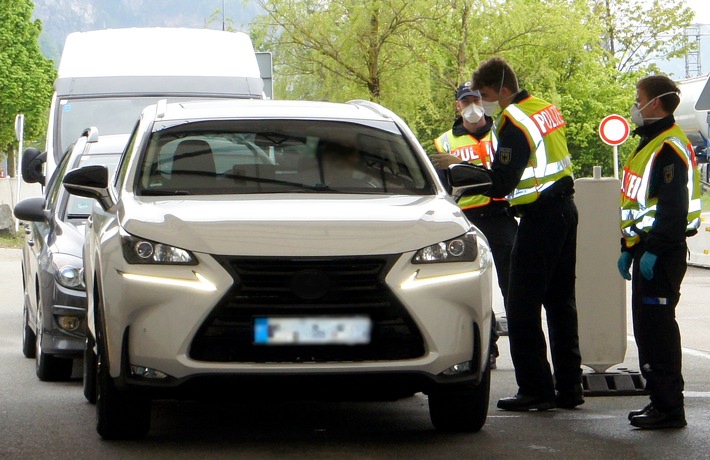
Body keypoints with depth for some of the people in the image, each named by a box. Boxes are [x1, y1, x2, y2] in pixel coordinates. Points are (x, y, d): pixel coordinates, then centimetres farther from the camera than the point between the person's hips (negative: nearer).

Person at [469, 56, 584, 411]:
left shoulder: (515, 122, -17)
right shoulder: (547, 109, 11)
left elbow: (499, 184, -21)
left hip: (539, 218, -9)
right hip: (565, 209, 9)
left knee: (522, 306, -4)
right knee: (561, 303, 13)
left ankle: (535, 389, -5)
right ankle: (568, 387, 16)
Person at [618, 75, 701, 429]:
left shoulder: (670, 148, -15)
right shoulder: (649, 144, 19)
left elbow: (673, 208, -23)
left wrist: (654, 251, -25)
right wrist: (628, 249, 23)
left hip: (662, 254, -11)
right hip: (647, 250, 11)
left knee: (657, 328, -10)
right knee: (646, 327, 13)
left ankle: (669, 409, -8)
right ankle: (660, 400, 20)